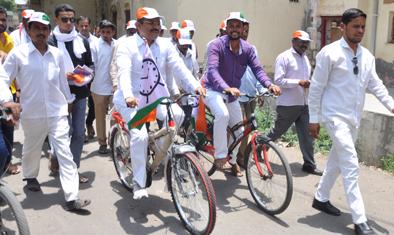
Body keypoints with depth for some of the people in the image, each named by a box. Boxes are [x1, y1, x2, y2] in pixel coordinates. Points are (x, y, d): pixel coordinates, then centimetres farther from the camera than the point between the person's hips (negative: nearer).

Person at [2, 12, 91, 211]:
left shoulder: (56, 54, 4)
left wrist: (68, 100, 20)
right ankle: (30, 177, 49)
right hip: (32, 113, -1)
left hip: (57, 112, 2)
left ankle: (71, 197, -3)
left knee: (65, 153, -4)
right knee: (32, 149, 18)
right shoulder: (18, 53, -5)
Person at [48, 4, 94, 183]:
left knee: (79, 133, 6)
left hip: (79, 92, 5)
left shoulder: (82, 41, 10)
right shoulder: (50, 42, -6)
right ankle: (56, 156, 22)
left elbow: (90, 64, 16)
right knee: (67, 130, -7)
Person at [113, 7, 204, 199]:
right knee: (140, 135, -23)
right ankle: (139, 184, -6)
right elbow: (124, 73, -25)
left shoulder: (165, 45, 2)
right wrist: (128, 96, -45)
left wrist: (195, 85, -28)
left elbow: (179, 67, -10)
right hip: (131, 100, -4)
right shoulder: (127, 46, -9)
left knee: (177, 114, -23)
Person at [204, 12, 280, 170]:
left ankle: (232, 161, 33)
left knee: (239, 130, 9)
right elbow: (212, 70, -33)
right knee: (222, 115, -35)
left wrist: (269, 84, -35)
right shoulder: (217, 45, -19)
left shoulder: (247, 48, -4)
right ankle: (220, 157, -22)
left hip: (232, 94, 6)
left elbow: (257, 69, -14)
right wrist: (227, 88, -51)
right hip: (213, 90, -6)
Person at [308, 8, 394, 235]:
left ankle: (321, 198, 36)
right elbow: (316, 87, -8)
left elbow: (376, 84, 9)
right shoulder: (329, 53, -10)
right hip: (335, 116, -7)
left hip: (354, 118, 7)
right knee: (351, 165, -11)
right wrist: (314, 118, -8)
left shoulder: (367, 56, 9)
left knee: (337, 160, 17)